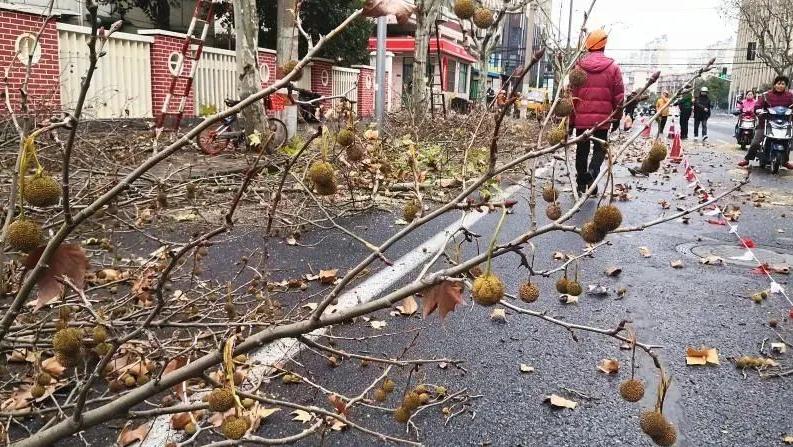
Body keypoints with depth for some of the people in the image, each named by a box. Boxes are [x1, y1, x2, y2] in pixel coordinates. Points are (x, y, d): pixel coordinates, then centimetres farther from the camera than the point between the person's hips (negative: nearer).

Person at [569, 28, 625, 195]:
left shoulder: (579, 66, -1)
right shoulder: (613, 67, -1)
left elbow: (571, 95, 0)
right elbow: (619, 96, 0)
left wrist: (570, 119, 7)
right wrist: (617, 118, 11)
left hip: (581, 117, 1)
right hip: (603, 118, -1)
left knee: (582, 149, 13)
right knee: (599, 148, 11)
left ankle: (581, 182, 18)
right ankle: (592, 172, -15)